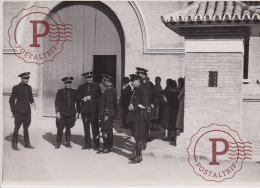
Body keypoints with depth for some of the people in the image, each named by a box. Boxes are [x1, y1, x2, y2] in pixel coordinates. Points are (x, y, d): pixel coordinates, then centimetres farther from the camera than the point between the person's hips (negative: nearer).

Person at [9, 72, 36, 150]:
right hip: (19, 111, -5)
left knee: (26, 128, 12)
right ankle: (14, 144, 8)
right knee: (17, 128, 0)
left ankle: (27, 144, 19)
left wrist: (33, 103, -2)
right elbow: (11, 100, -1)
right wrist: (13, 111, -4)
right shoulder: (16, 88, -4)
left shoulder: (29, 87, 11)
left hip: (27, 111, 5)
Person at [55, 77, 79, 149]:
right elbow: (57, 102, 2)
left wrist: (77, 112, 8)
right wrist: (57, 112, -5)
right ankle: (58, 143, 6)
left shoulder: (74, 92, 9)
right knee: (60, 128, -3)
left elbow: (77, 102, 13)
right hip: (62, 113, -2)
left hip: (71, 113, 2)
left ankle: (67, 142, 18)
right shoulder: (60, 91, 4)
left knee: (68, 128, 7)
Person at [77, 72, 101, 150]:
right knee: (86, 128, 7)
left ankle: (96, 145, 0)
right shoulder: (81, 87, 13)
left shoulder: (96, 86, 9)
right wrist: (83, 99, -9)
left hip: (94, 110, -2)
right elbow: (78, 98, 9)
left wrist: (92, 99, -6)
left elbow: (99, 97, 7)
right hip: (84, 110, 2)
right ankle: (87, 144, 15)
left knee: (95, 127, -5)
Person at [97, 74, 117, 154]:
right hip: (110, 114, 10)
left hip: (107, 114, -10)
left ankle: (106, 148, -4)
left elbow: (109, 103, -21)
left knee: (105, 131, -7)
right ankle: (110, 147, 22)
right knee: (109, 131, 15)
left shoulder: (110, 90, -16)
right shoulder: (111, 89, 16)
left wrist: (106, 115, -22)